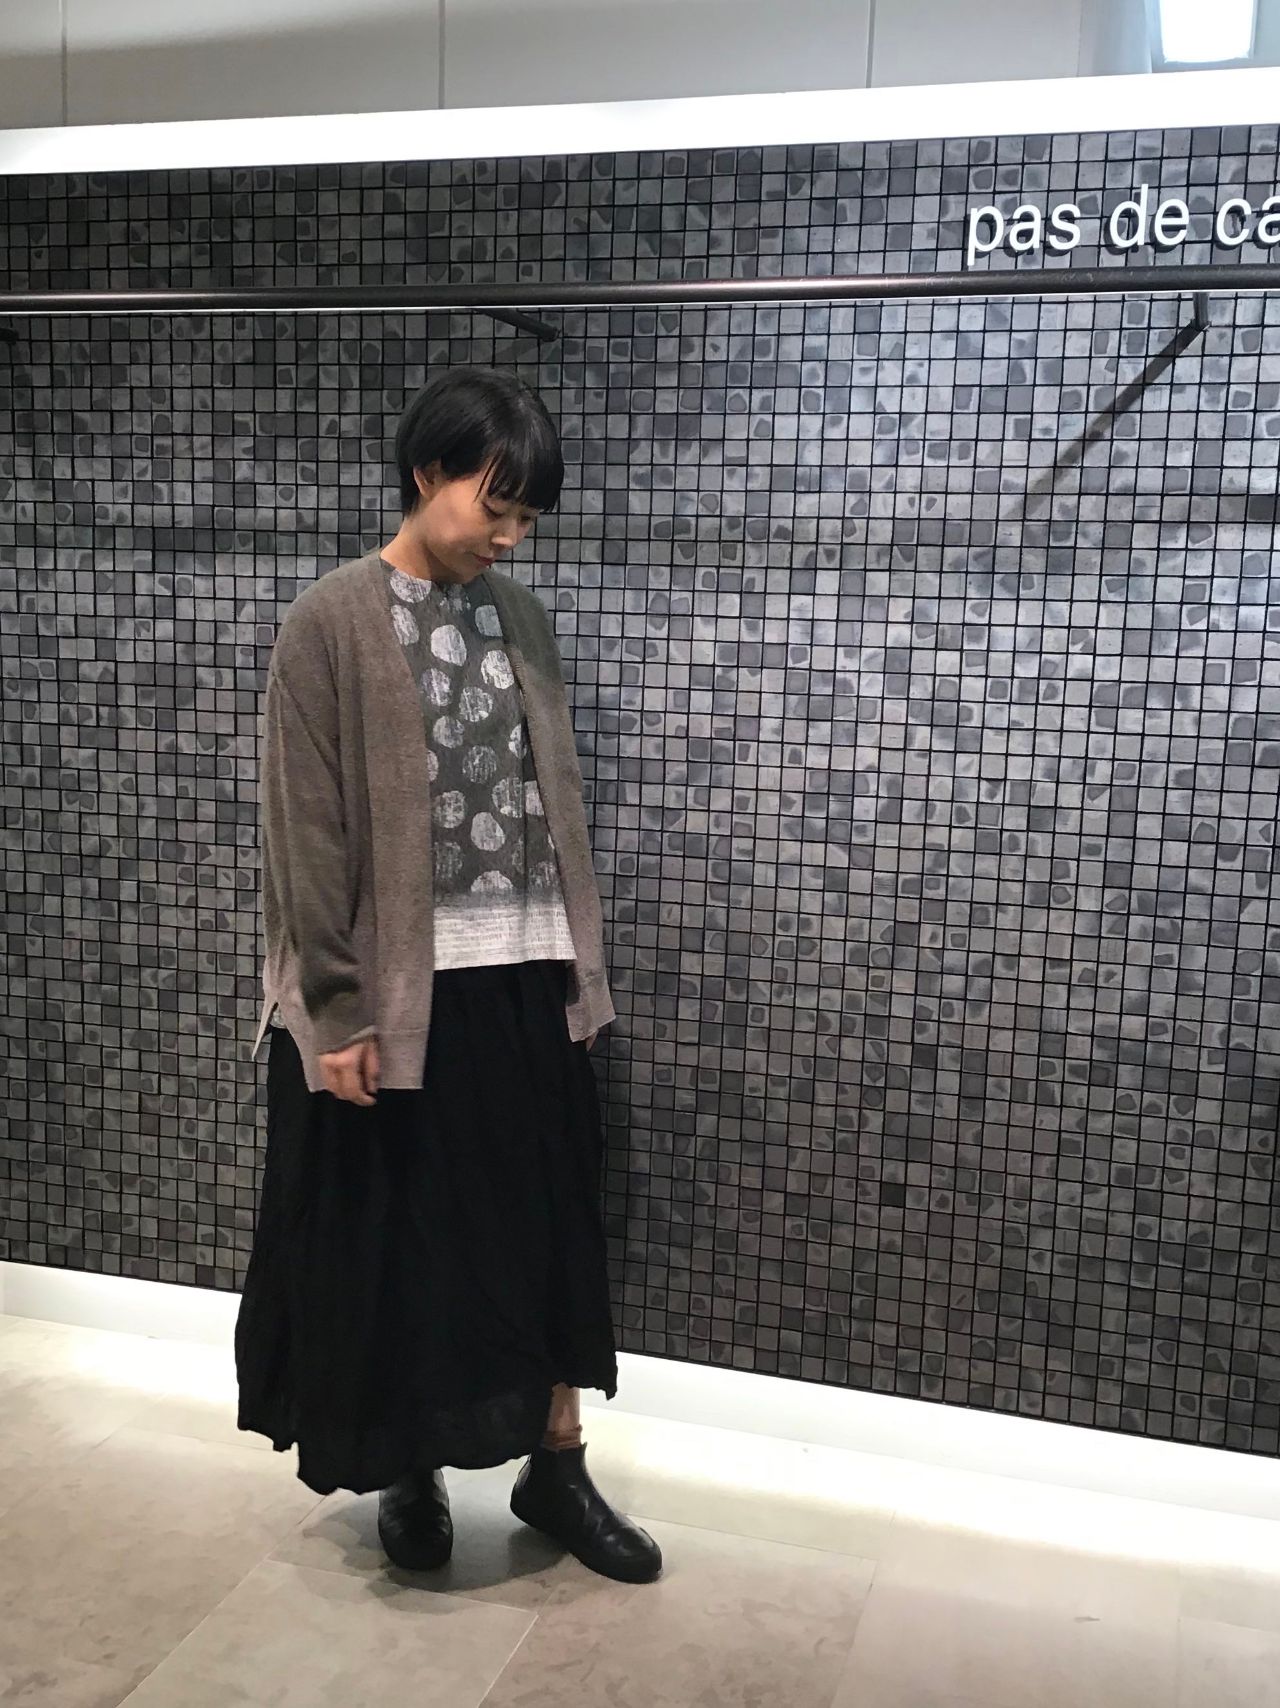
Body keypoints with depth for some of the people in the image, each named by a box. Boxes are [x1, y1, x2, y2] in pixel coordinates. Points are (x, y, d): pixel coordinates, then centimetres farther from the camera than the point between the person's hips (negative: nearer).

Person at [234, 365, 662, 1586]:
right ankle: (409, 1471, 31)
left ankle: (555, 1469, 28)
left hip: (521, 979, 5)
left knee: (547, 1226, 12)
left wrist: (580, 972, 11)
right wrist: (337, 1011, -14)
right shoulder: (331, 624, -10)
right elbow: (306, 834, -12)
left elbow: (555, 801, 11)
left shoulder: (518, 617, 7)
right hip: (398, 989, -5)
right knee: (397, 1239, 10)